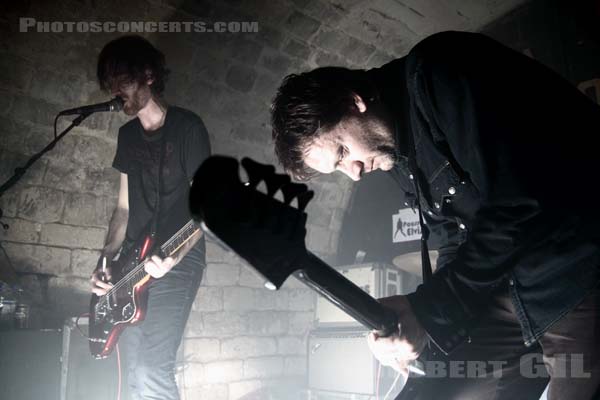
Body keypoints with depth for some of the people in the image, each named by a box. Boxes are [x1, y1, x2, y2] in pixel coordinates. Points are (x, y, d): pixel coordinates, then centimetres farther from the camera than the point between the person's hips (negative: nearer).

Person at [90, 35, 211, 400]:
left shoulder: (187, 127, -6)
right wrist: (106, 261, 5)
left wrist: (175, 257, -25)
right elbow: (124, 207, 17)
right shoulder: (128, 134, 14)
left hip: (176, 264, -7)